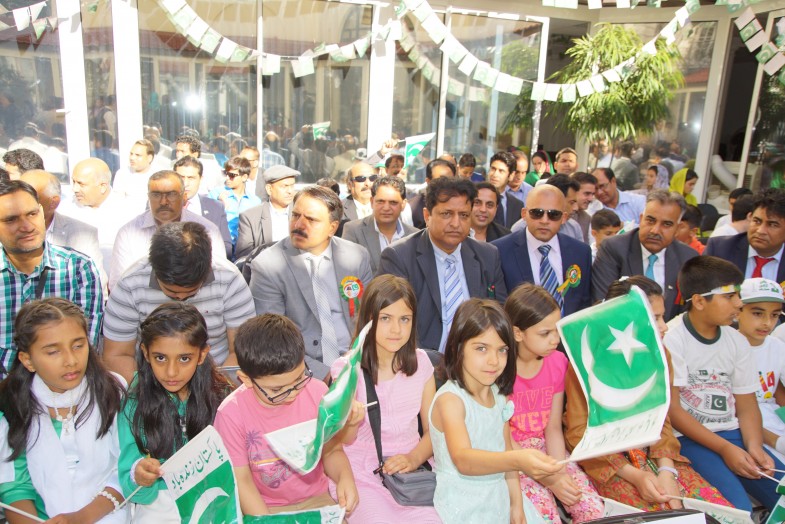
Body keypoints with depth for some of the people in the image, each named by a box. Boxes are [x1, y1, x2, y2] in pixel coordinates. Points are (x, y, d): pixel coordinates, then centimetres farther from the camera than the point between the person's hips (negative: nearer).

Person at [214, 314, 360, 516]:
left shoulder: (317, 392, -13)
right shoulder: (232, 413, -18)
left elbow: (332, 450, -1)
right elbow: (241, 481, -9)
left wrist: (345, 477, -19)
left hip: (315, 499, 1)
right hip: (261, 508, -1)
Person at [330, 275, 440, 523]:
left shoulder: (420, 362, 1)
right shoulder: (346, 367, -8)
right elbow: (347, 439, -6)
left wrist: (414, 458, -14)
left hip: (411, 468, 3)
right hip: (362, 473, -2)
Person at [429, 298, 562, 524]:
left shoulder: (499, 395, 1)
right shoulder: (449, 399, -21)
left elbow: (505, 452, 11)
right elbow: (463, 459, -35)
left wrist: (516, 504, 9)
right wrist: (517, 460, -48)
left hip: (498, 502, 6)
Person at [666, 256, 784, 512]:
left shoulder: (736, 341, 8)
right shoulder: (670, 339, -11)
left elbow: (747, 404, 10)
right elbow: (671, 408, -12)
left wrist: (754, 447, -8)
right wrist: (724, 448, -16)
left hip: (733, 436, 6)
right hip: (688, 438, -6)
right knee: (737, 508, -24)